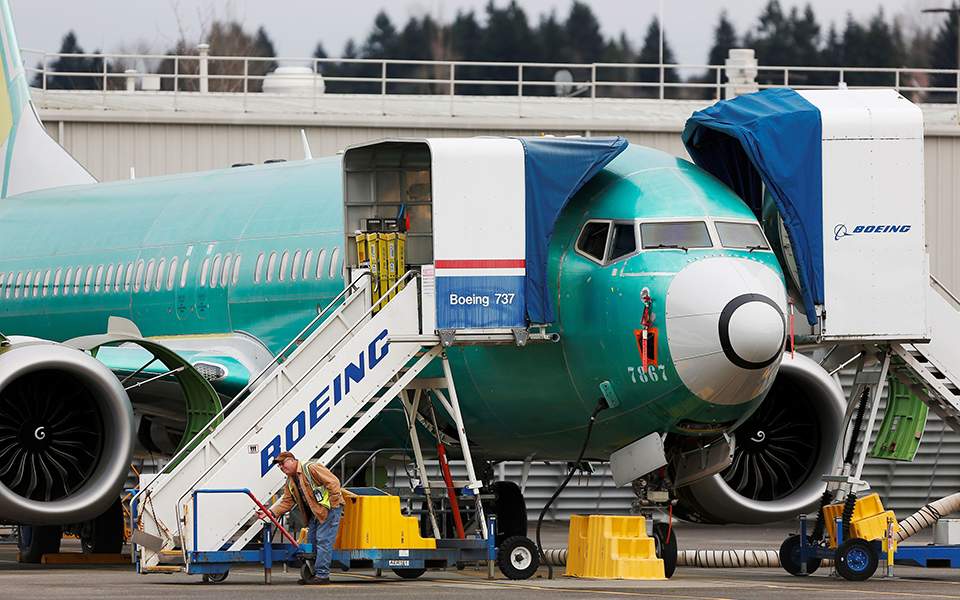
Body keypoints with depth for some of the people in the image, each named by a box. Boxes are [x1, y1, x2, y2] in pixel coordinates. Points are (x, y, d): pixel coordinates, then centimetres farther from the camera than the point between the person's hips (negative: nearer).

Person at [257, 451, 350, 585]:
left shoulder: (311, 468, -16)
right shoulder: (290, 481, 13)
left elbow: (333, 482, -20)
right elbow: (286, 502, 10)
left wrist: (333, 503, -22)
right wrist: (270, 512, -3)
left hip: (330, 508, -10)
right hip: (316, 512, 10)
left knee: (323, 541, -12)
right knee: (312, 541, 11)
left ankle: (322, 575, -13)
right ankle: (313, 574, 17)